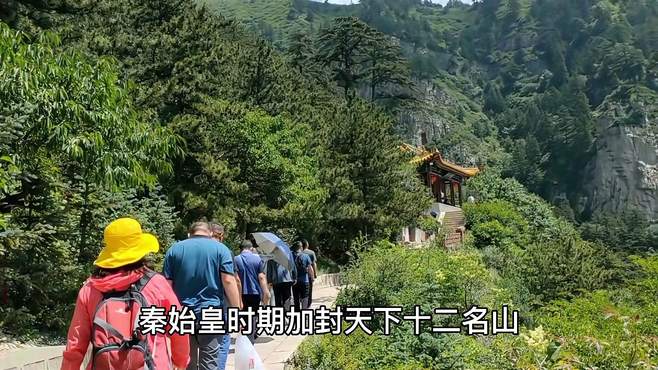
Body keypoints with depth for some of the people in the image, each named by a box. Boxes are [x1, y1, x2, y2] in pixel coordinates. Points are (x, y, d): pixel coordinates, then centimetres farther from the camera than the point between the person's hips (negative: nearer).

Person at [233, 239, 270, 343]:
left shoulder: (236, 259, -4)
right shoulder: (257, 258, -2)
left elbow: (237, 279, -10)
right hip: (255, 293, 0)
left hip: (243, 294, 0)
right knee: (253, 315, 10)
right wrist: (266, 293, -9)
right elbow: (261, 277, -9)